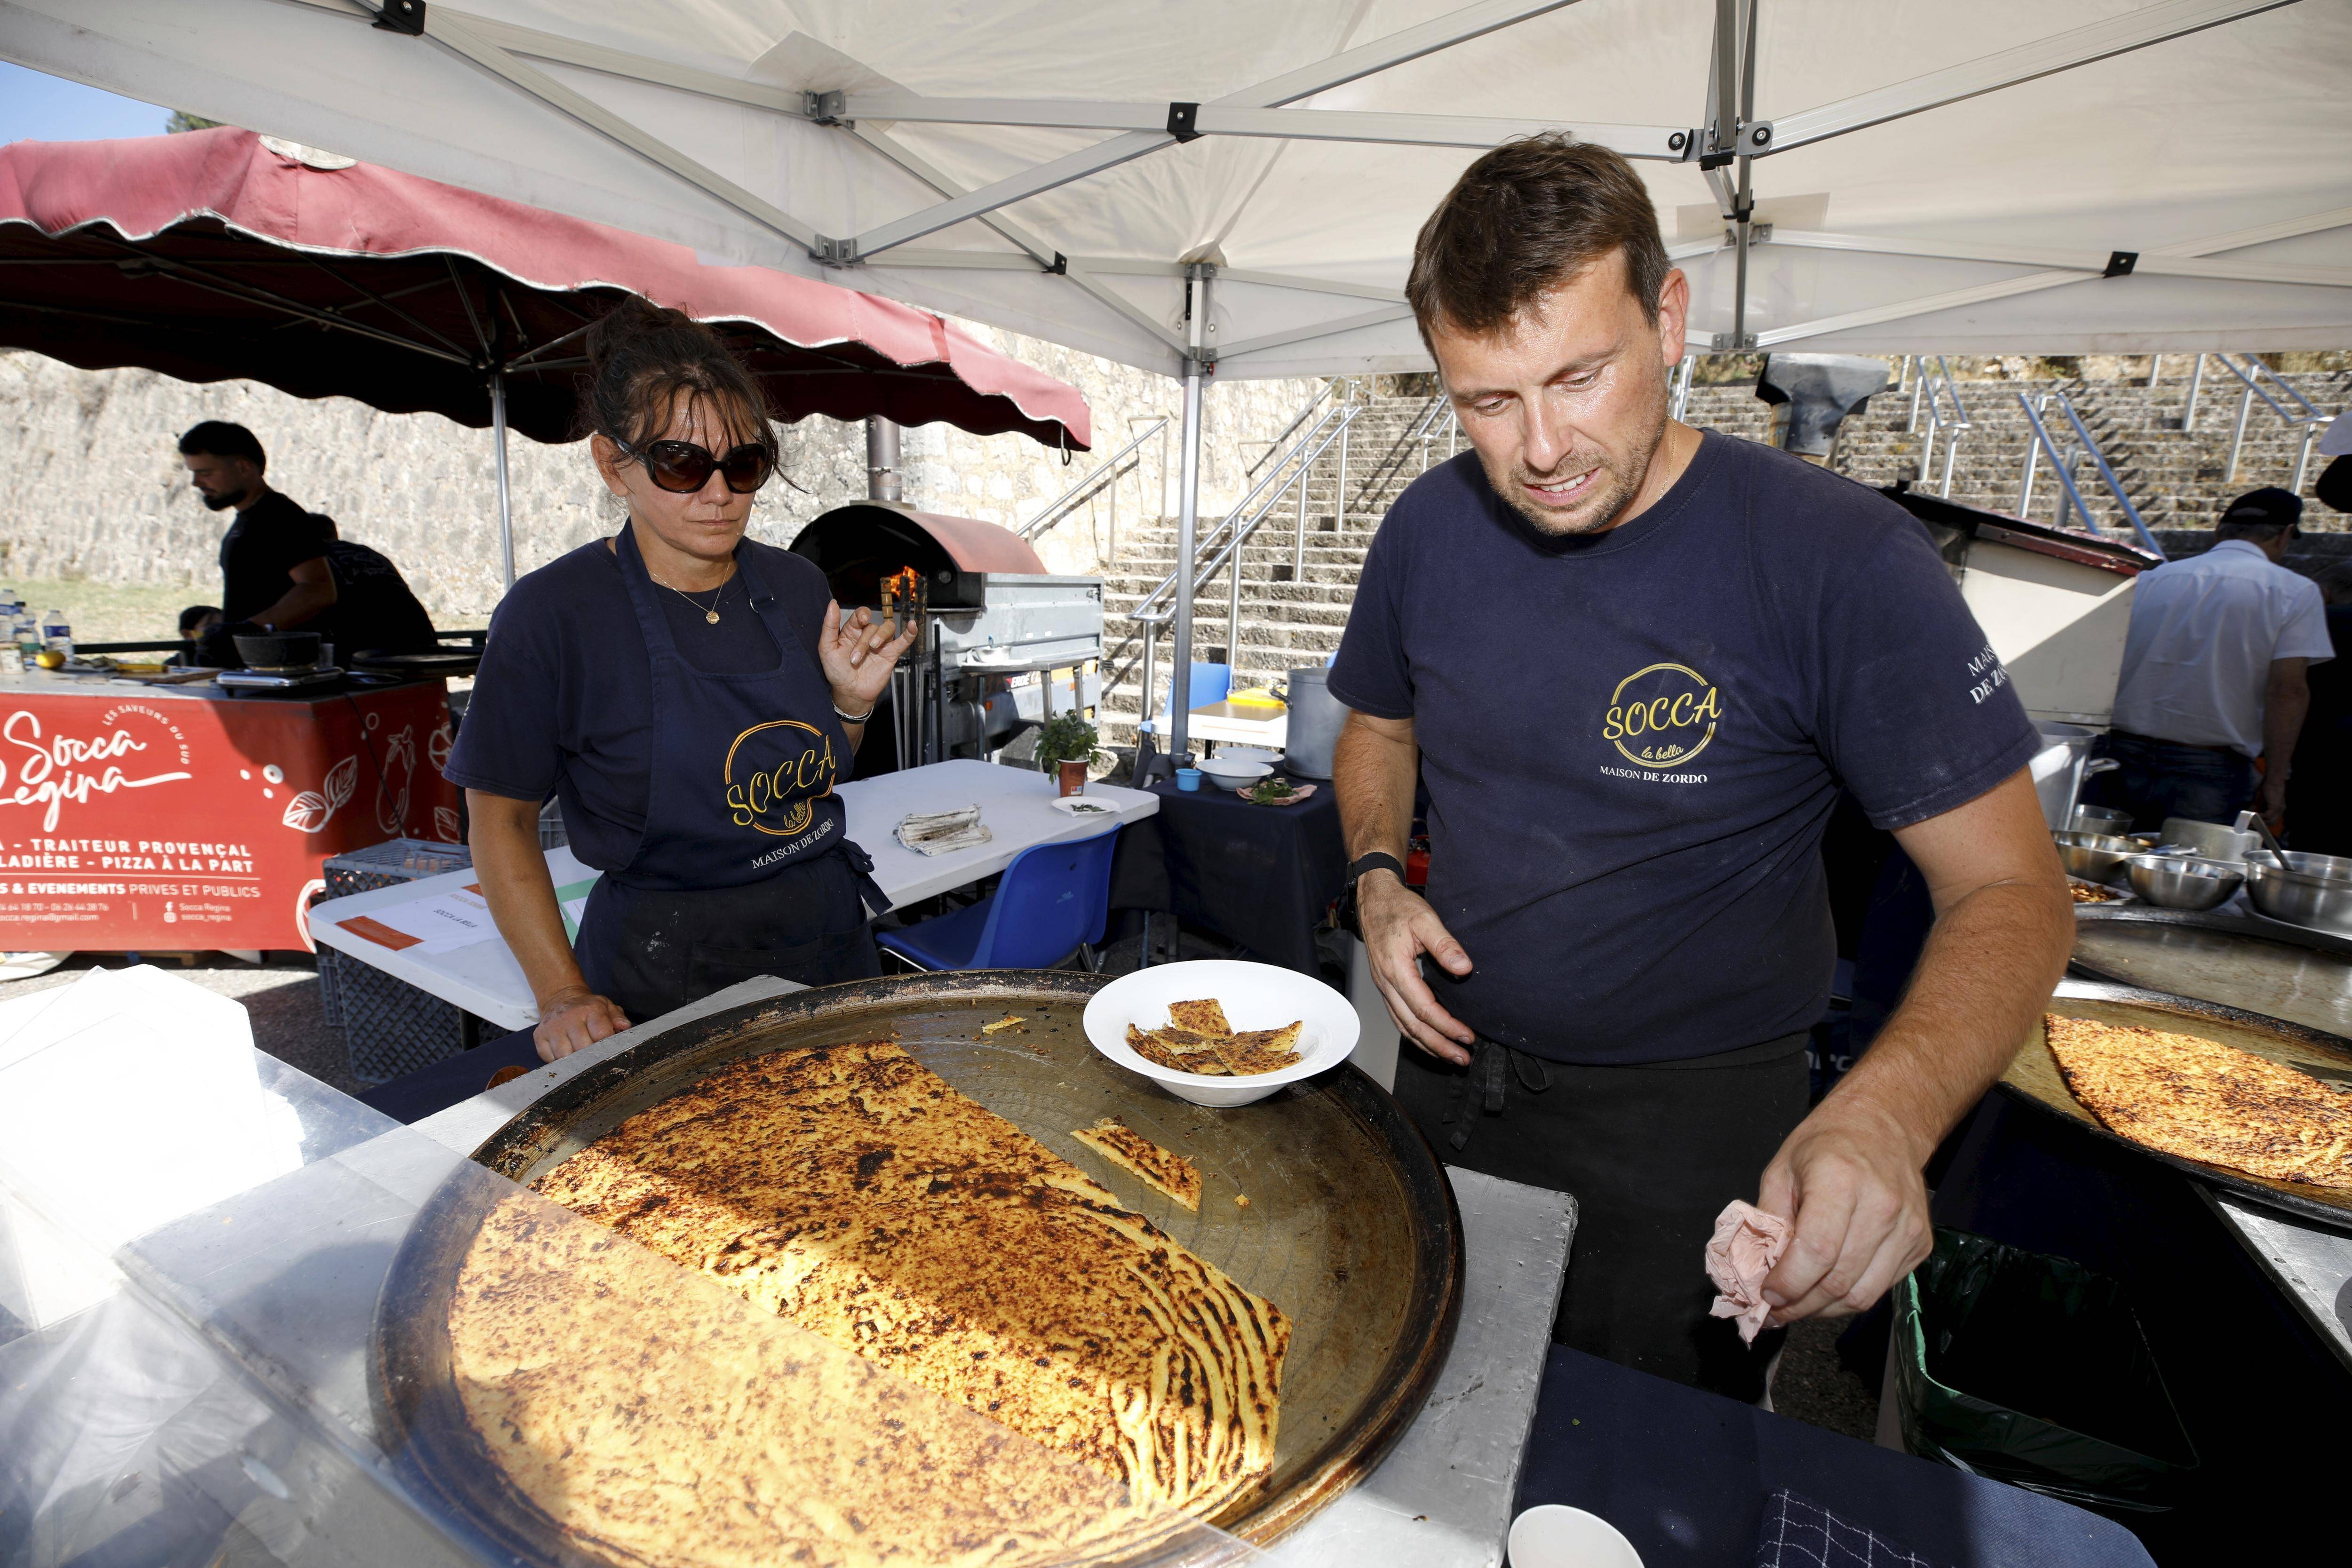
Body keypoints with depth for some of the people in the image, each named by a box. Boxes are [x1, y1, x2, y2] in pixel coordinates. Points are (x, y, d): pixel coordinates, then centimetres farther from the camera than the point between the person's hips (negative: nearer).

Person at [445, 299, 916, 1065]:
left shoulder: (797, 586, 1)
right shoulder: (553, 612, -13)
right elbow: (502, 819, -5)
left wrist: (851, 701, -7)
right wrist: (563, 993, -13)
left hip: (826, 936, 5)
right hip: (665, 972, -4)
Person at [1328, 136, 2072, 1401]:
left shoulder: (1842, 559, -21)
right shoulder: (1429, 528, -7)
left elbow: (2010, 892, -18)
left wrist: (1885, 1114, -36)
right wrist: (1377, 879, -10)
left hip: (1687, 1120, -4)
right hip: (1451, 1068, 5)